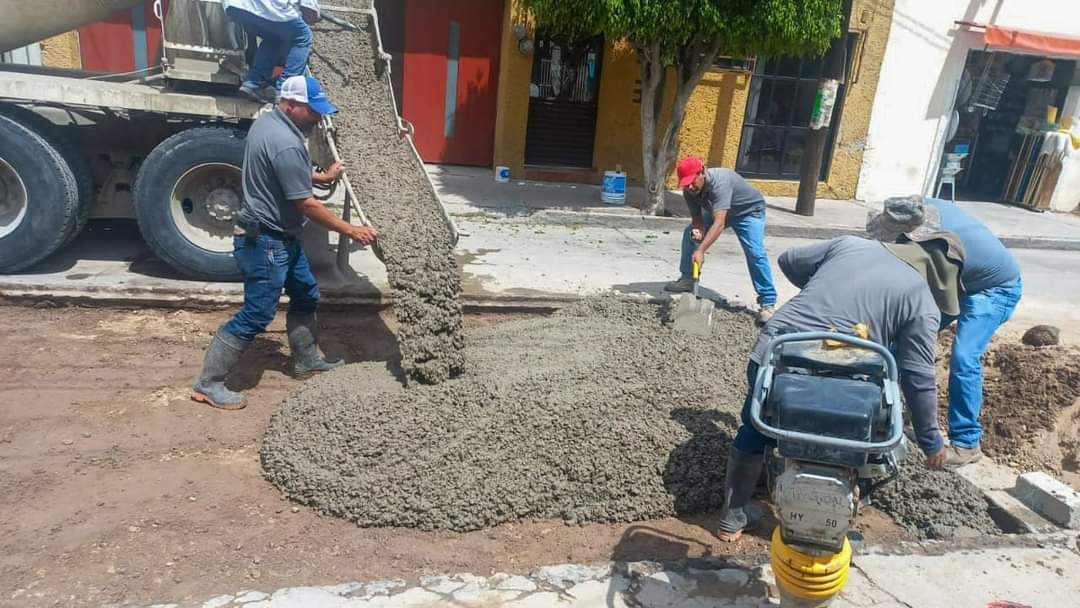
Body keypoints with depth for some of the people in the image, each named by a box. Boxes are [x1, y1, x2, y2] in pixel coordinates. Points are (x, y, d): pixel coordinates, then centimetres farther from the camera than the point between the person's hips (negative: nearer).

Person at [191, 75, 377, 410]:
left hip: (281, 237, 11)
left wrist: (322, 176, 19)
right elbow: (306, 204, -22)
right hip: (266, 242, -11)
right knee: (256, 315, -5)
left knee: (306, 295, 20)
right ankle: (207, 382, 5)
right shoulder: (286, 144, -25)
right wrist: (351, 230, -15)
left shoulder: (266, 122, 6)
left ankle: (307, 360, 34)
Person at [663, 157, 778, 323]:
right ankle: (687, 279, 9)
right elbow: (696, 217, -11)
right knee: (690, 233, -4)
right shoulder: (689, 191, -20)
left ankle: (768, 302, -14)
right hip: (717, 210, 7)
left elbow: (719, 223, -50)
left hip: (748, 210, -7)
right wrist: (698, 230, -36)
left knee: (755, 253, -22)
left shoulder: (719, 182, -42)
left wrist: (700, 250, -58)